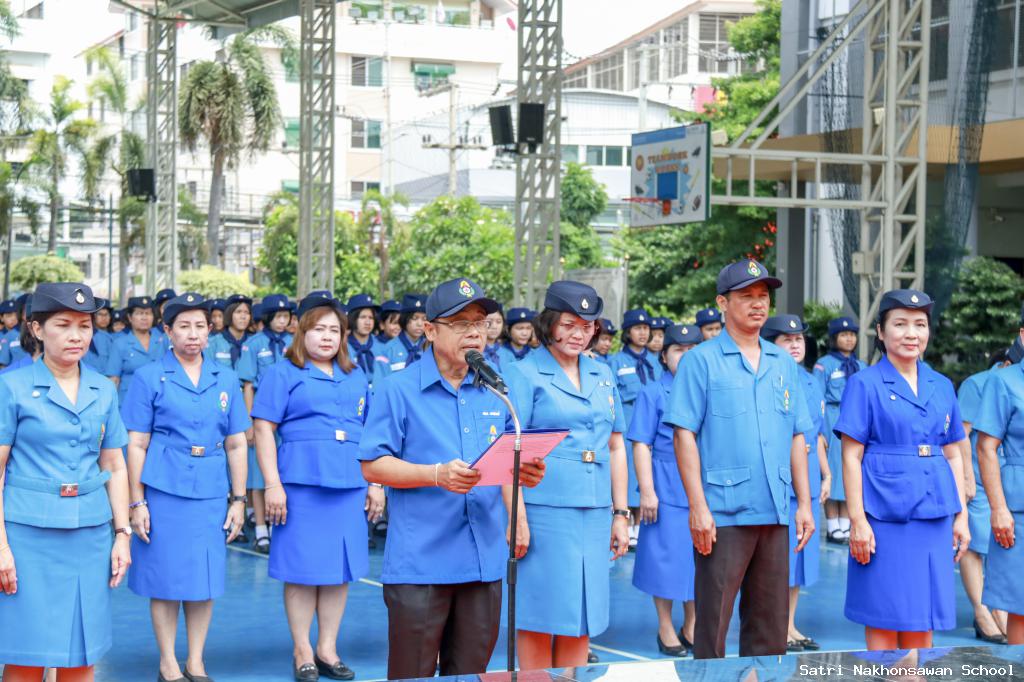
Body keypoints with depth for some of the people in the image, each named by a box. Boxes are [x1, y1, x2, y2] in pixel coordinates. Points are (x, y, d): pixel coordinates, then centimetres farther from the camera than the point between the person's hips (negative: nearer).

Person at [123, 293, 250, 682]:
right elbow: (136, 445, -2)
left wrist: (238, 499, 6)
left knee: (205, 578, 6)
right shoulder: (149, 378, 0)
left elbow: (236, 444, 11)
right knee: (167, 578, 2)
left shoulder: (226, 380, 9)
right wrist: (136, 503, -6)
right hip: (164, 490, -3)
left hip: (210, 491, 3)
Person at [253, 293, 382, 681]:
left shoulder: (356, 378, 16)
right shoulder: (284, 374, 2)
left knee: (340, 568, 8)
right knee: (303, 569, 1)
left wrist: (376, 484, 13)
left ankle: (328, 649, 19)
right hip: (302, 484, -4)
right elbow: (263, 430, -4)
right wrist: (273, 485, -11)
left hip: (350, 485, 4)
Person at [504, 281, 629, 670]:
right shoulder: (525, 374, -3)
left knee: (582, 616, 9)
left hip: (594, 513, 5)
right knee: (540, 616, 0)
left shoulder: (602, 376, 14)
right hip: (543, 510, -5)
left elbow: (615, 447, 19)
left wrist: (620, 514, 15)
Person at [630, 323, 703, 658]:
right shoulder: (653, 393, -2)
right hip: (668, 490, -4)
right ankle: (666, 630, 17)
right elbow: (641, 445, -5)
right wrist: (647, 491, -11)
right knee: (667, 561, 3)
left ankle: (691, 628, 23)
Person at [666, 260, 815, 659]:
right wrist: (698, 507, -14)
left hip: (775, 514, 5)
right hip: (723, 515, -5)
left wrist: (805, 504, 9)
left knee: (770, 626, 11)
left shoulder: (784, 365, 13)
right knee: (712, 624, -1)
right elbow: (684, 435, -8)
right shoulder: (701, 361, -2)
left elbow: (797, 438, 16)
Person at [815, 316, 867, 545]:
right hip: (833, 422, -5)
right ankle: (833, 528, 2)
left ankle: (846, 527, 11)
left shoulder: (861, 367, 15)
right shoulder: (824, 365, 0)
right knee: (832, 473, -4)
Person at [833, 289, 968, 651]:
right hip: (884, 517, -5)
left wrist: (961, 515, 10)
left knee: (922, 622, 8)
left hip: (934, 516, 5)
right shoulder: (865, 384, -2)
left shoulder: (942, 387, 13)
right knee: (884, 621, -1)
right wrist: (857, 519, -12)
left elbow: (953, 455, 16)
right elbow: (851, 456, -6)